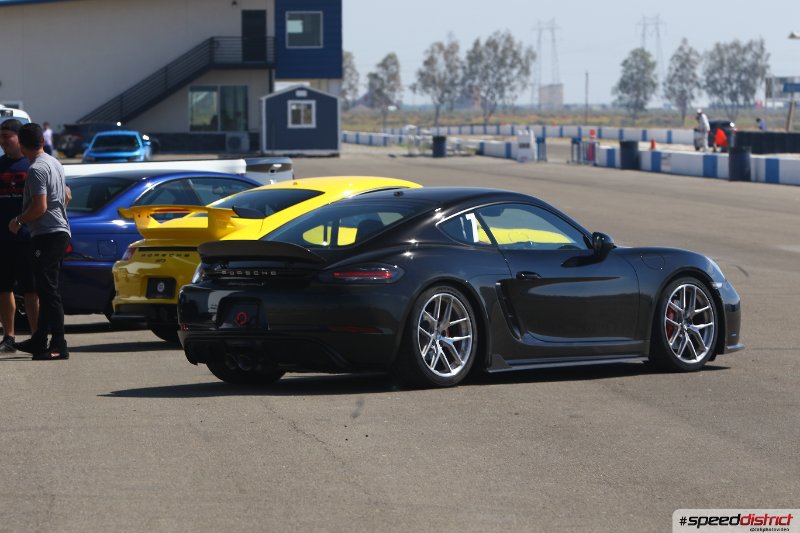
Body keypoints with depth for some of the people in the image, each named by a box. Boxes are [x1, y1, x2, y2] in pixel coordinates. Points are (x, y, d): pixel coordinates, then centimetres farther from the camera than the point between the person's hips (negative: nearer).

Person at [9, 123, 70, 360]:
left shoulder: (36, 169, -15)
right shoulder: (55, 163, 15)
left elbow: (40, 207, -22)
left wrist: (18, 221, -7)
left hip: (46, 234, -10)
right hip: (60, 232, 10)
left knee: (48, 290, -11)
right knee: (46, 289, 15)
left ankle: (59, 346, -14)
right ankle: (39, 341, 23)